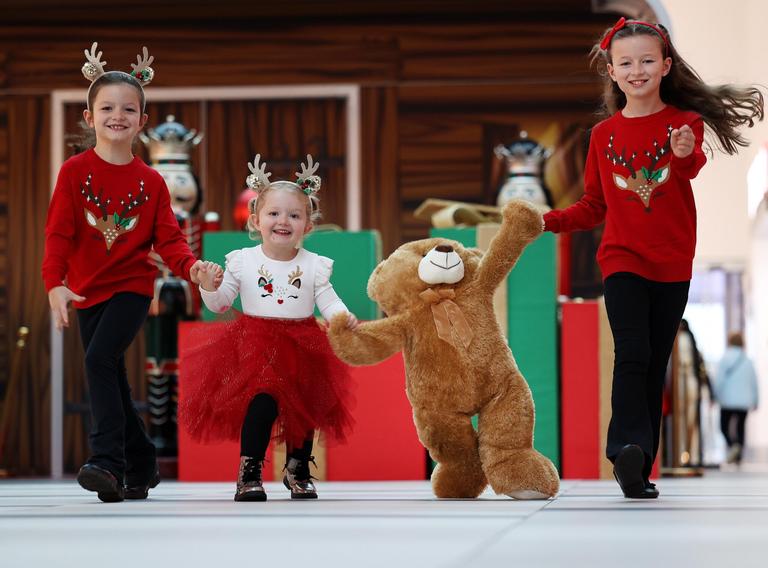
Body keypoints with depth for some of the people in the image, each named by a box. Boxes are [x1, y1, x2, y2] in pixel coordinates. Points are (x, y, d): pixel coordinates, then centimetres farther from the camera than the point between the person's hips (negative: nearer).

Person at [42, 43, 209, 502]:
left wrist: (191, 267, -23)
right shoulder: (75, 172, -3)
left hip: (132, 285, -3)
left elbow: (168, 238, -2)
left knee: (100, 359, -24)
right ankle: (141, 465, 23)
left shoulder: (151, 181, -1)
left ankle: (107, 461, -25)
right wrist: (55, 284, -22)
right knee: (112, 379, 9)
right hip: (88, 290, 3)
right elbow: (59, 232, -9)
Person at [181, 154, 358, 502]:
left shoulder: (314, 266, 0)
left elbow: (328, 302, -1)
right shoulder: (242, 261, -1)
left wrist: (343, 317, -22)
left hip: (301, 349, 2)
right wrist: (209, 287, -15)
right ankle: (249, 473, -8)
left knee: (303, 408, 6)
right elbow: (220, 304, 5)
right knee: (261, 404, -18)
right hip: (255, 348, -2)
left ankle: (298, 471, 25)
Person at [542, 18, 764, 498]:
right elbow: (594, 206, 13)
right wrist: (550, 220, -3)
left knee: (656, 367, 6)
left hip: (673, 265, 0)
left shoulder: (685, 122, -2)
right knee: (632, 355, -19)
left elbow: (695, 166, -25)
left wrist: (685, 155, -49)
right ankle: (629, 448, -30)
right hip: (623, 260, 0)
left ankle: (640, 469, 12)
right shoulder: (604, 135, 6)